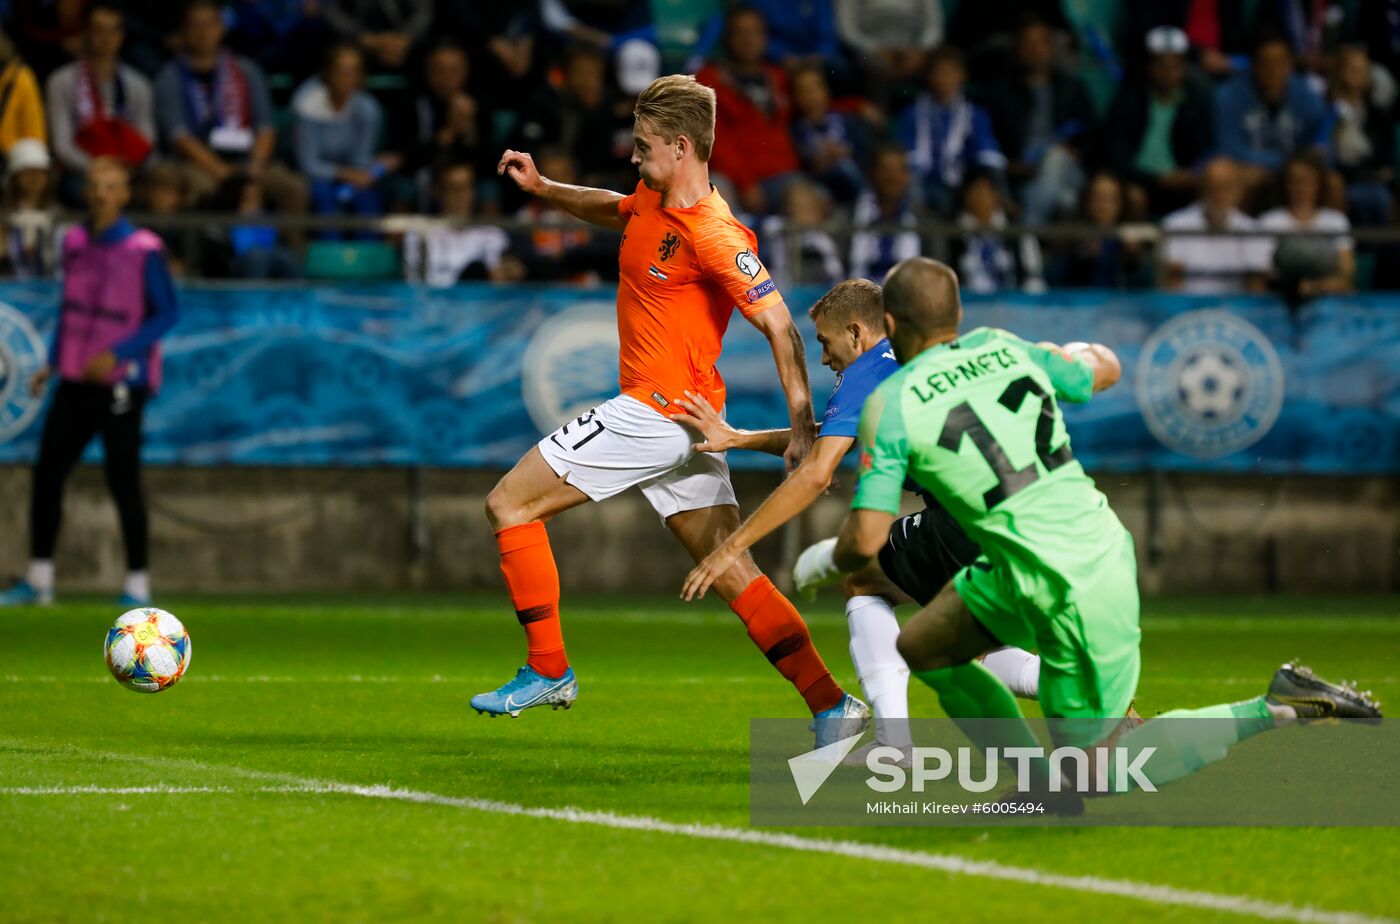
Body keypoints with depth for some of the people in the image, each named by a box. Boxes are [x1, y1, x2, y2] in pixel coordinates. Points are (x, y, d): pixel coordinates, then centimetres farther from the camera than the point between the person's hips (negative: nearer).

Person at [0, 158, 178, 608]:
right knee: (46, 473, 4)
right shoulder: (75, 241, 8)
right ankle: (39, 580, 13)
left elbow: (167, 314, -10)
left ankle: (138, 585, 4)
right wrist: (53, 363, 14)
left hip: (120, 382, -6)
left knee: (123, 483, -5)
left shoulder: (143, 250, -11)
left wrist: (116, 354, -17)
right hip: (75, 381, 6)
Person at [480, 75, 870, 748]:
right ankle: (831, 705, 3)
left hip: (657, 412, -9)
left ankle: (547, 670, 3)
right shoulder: (653, 204, 8)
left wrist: (802, 426, -24)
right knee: (731, 574, 7)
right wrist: (542, 188, 18)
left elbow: (778, 324, -20)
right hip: (678, 418, 9)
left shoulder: (713, 235, -19)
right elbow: (612, 211, 33)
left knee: (510, 504, -1)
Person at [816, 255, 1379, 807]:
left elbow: (864, 540, -12)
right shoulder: (1004, 347, 5)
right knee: (922, 648, 20)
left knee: (1094, 770, 8)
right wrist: (1087, 350, 46)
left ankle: (1278, 709, -2)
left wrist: (842, 563, 11)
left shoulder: (889, 406, -11)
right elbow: (1104, 372, 23)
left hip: (1073, 598, -8)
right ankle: (1043, 785, 23)